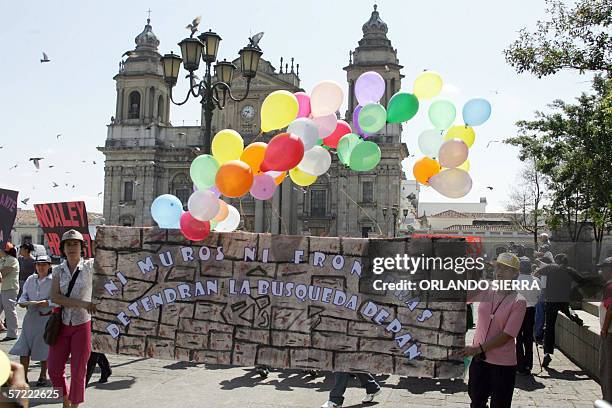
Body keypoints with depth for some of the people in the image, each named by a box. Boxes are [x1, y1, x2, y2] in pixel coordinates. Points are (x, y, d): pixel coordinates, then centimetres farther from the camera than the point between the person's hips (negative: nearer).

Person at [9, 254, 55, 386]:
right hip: (30, 316, 5)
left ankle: (43, 377, 19)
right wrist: (22, 302, -7)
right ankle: (23, 376, 16)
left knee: (43, 349, 4)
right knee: (23, 348, 4)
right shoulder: (30, 279, 10)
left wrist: (47, 303, -24)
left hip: (46, 317, -5)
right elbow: (24, 295, 14)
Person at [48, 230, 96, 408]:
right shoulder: (58, 270, 2)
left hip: (83, 325, -3)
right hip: (61, 325, 3)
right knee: (54, 368, 8)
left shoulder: (90, 266, -5)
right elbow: (54, 297, -10)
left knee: (78, 371, 4)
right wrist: (82, 303, -20)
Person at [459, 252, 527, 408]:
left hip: (503, 364, -4)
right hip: (479, 359, 4)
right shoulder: (485, 292, 3)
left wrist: (478, 348, -23)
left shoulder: (518, 302, -12)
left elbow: (506, 335, -17)